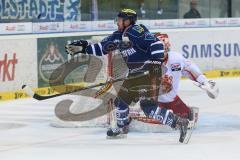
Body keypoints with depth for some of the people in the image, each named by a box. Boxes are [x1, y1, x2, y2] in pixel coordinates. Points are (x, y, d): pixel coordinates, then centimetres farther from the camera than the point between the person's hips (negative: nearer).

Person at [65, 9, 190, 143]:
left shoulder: (137, 31, -16)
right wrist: (83, 48, 12)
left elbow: (156, 43, -22)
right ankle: (122, 127, 40)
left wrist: (156, 62, -28)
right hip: (135, 74, 10)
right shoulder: (119, 35, 12)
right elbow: (102, 48, 18)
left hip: (149, 71, -10)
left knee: (148, 107, -18)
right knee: (122, 98, 18)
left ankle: (179, 122, -15)